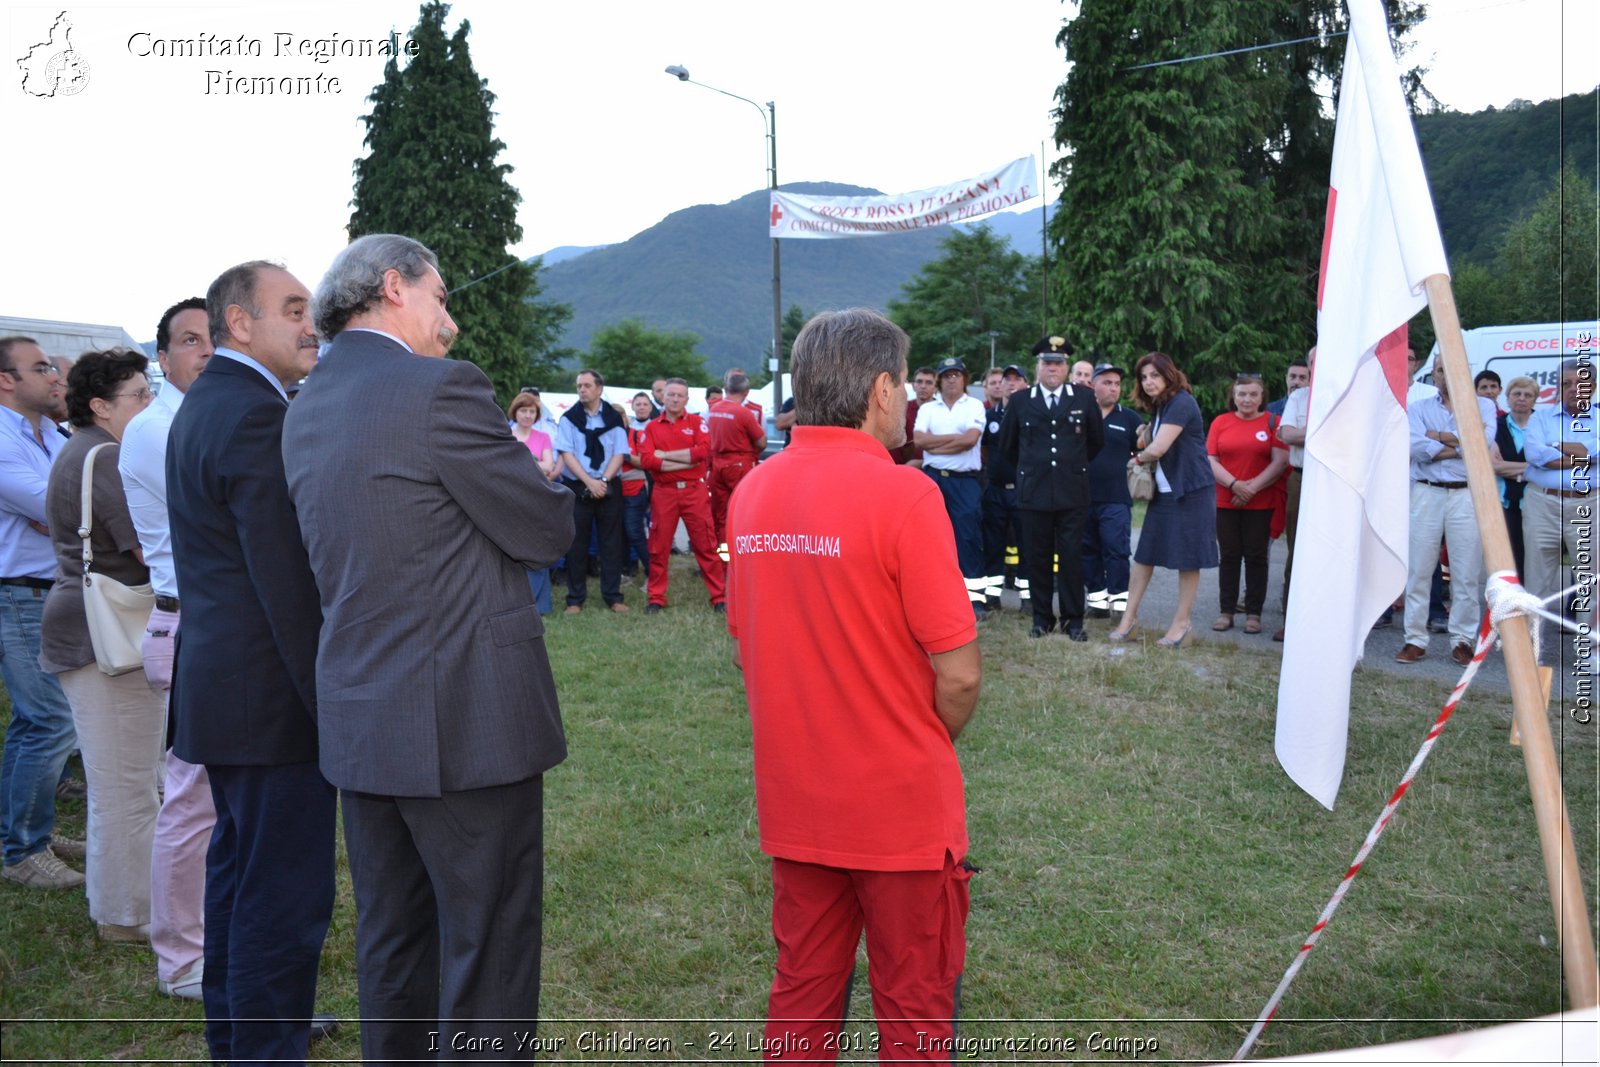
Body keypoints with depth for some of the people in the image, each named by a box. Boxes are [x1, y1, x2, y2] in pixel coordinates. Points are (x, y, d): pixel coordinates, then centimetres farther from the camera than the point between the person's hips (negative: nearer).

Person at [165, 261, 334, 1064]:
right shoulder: (256, 414, -19)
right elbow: (287, 578, -22)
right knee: (285, 893, -1)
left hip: (217, 680, 11)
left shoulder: (202, 403, 14)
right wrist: (329, 697, -19)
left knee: (238, 864, 23)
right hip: (271, 691, -11)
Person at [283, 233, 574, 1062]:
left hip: (359, 717, 8)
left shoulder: (307, 408, 11)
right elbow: (548, 533, -11)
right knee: (487, 950, 4)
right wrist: (537, 479, 10)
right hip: (467, 718, -8)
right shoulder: (440, 388, -15)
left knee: (390, 941, 20)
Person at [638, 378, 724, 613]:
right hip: (663, 492, 2)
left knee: (705, 545, 0)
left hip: (695, 490, -1)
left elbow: (703, 451, -12)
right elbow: (646, 460, -7)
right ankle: (656, 598, 16)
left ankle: (718, 597, 6)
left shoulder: (697, 422, 6)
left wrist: (665, 455, -8)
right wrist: (686, 462, -11)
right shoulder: (652, 428, 8)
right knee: (658, 547, 5)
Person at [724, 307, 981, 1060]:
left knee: (801, 997, 20)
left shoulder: (752, 492, 0)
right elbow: (959, 674, -17)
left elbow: (744, 650, 8)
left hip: (792, 804, 5)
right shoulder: (903, 495, -18)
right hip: (901, 806, -5)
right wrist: (932, 742, 3)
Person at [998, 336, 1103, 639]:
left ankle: (1073, 620, 11)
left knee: (1072, 557, 1)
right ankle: (1042, 618, 15)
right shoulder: (1020, 403, 5)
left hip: (1072, 492, -1)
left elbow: (1097, 440, 16)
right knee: (1038, 558, 5)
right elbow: (1007, 445, 17)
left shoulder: (1084, 398, 5)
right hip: (1033, 493, 1)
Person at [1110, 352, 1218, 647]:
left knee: (1188, 559, 2)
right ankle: (1129, 617, 14)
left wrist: (1140, 457, -1)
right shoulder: (1159, 408, 14)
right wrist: (1144, 442, -1)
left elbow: (1158, 449, -21)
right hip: (1164, 491, 9)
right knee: (1144, 554, 8)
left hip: (1191, 491, -9)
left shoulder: (1181, 403, -15)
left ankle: (1181, 623, 11)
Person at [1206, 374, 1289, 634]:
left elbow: (1280, 461, -6)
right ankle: (1226, 612, 10)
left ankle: (1253, 614, 8)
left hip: (1261, 503, -1)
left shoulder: (1273, 422, 1)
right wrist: (1234, 484, -12)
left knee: (1256, 557, 2)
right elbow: (1211, 460, 1)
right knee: (1229, 556, 4)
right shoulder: (1220, 422, 7)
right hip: (1225, 502, 2)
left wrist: (1252, 487, -12)